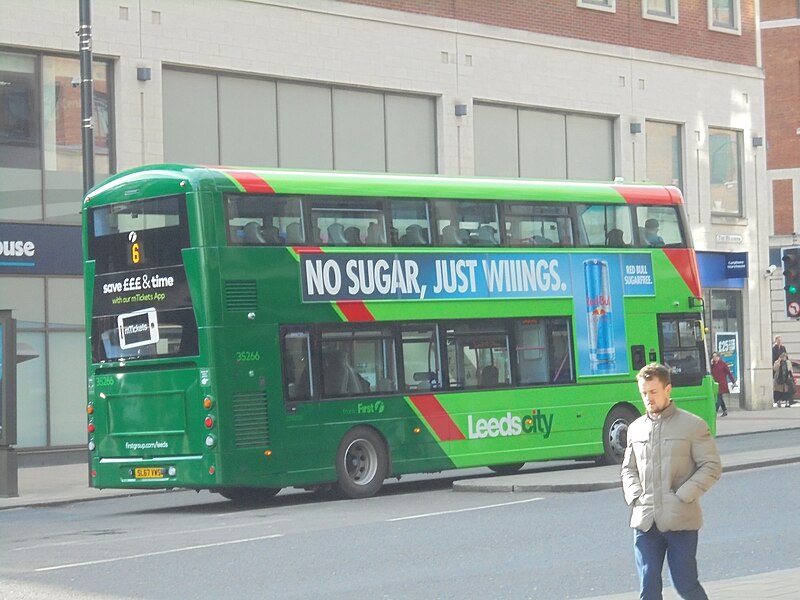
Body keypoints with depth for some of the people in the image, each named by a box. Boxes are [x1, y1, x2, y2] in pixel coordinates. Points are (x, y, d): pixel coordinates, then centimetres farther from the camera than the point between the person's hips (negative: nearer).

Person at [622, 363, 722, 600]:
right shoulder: (636, 428, 11)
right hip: (645, 521, 4)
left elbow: (711, 467, -4)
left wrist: (682, 496, -12)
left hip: (681, 520, -4)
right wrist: (635, 496, 1)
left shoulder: (692, 425, -2)